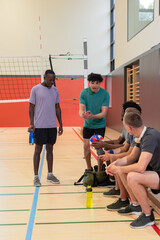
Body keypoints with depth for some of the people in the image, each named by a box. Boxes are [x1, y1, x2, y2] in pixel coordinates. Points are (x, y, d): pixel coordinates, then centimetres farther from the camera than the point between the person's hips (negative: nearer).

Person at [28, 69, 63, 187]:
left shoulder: (55, 90, 9)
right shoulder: (35, 89, -4)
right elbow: (31, 107, -3)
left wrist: (60, 124, 11)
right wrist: (31, 123, -12)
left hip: (52, 126, 4)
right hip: (39, 126, -4)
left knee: (50, 149, 12)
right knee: (38, 150, 2)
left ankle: (50, 174, 22)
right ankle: (36, 176, 11)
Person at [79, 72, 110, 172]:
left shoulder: (105, 94, -16)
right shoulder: (84, 92, -10)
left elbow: (104, 113, -19)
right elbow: (81, 109, -13)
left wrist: (93, 116, -38)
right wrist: (83, 114, -38)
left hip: (100, 125, -2)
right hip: (87, 124, 2)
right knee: (86, 146, 3)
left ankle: (100, 171, 12)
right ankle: (89, 169, 23)